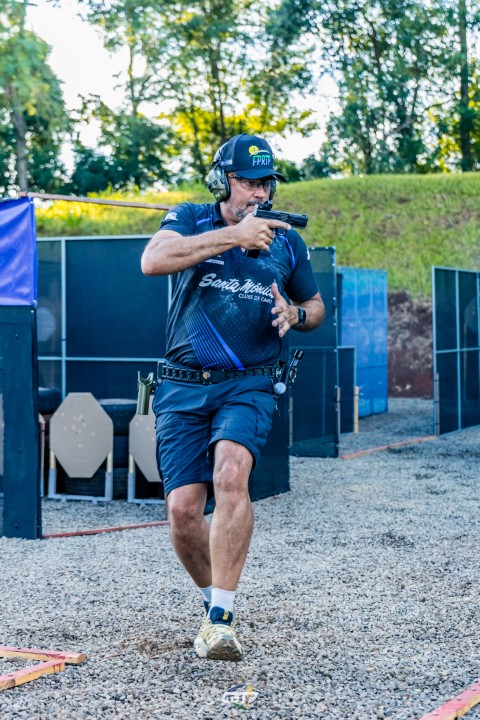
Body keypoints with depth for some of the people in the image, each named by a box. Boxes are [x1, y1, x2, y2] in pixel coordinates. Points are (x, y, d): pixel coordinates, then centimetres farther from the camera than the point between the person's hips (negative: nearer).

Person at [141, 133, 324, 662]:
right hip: (183, 387, 0)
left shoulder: (286, 241, 10)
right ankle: (213, 597, 23)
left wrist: (294, 314, -1)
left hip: (248, 385, 0)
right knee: (183, 509, -6)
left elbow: (316, 307, 24)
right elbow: (152, 260, -19)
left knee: (231, 472, -28)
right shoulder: (190, 220, 3)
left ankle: (220, 617, -26)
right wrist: (232, 236, -21)